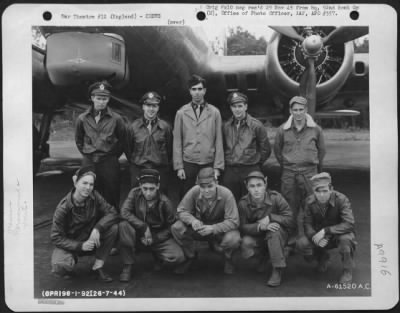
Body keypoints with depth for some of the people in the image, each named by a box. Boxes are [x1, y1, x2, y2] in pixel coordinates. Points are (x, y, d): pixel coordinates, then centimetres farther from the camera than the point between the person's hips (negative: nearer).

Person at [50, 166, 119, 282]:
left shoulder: (94, 196, -13)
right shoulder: (63, 207, -23)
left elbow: (112, 213, -15)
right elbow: (56, 237, -18)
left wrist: (97, 229, -31)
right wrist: (80, 246, -29)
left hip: (91, 239, 4)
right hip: (69, 244, -3)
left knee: (113, 227, -22)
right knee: (60, 268, -33)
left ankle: (98, 267, -9)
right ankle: (72, 260, 6)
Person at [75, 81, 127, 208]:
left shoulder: (116, 119, -2)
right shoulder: (82, 119, 3)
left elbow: (122, 140, 7)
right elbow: (78, 140, 17)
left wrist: (113, 155, 6)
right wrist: (86, 154, 12)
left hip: (109, 162, -2)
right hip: (88, 162, 2)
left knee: (111, 196, 3)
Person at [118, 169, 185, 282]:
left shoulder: (164, 202, -14)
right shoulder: (135, 193, -12)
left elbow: (170, 227, -5)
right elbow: (124, 212, -21)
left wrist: (154, 238, -16)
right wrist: (144, 227, -25)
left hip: (159, 237, 0)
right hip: (139, 235, 0)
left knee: (178, 257, -25)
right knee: (124, 226, -32)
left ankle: (158, 255, 13)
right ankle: (127, 266, -15)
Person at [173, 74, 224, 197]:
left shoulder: (214, 112, 4)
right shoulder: (181, 113, 4)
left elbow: (219, 141, 3)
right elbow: (177, 142, 5)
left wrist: (218, 167, -1)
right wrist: (179, 166, -1)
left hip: (209, 163, 0)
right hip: (188, 164, 0)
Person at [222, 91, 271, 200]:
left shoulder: (256, 125, -2)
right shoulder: (226, 126, 7)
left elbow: (266, 149, 4)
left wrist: (256, 163, 6)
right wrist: (227, 162, 10)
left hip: (250, 171, -3)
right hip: (230, 171, 3)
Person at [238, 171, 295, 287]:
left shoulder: (275, 197, -17)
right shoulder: (243, 203, -12)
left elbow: (291, 220, -19)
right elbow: (242, 227, -17)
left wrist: (270, 217, -30)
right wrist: (260, 227, -36)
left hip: (278, 237, -1)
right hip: (257, 237, 1)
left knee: (275, 226, -35)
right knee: (246, 244, -31)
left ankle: (278, 270, -23)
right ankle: (262, 256, 9)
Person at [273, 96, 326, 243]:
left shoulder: (315, 129, 0)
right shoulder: (283, 130, 1)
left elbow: (321, 150, 13)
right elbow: (277, 149, 14)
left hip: (309, 172, -1)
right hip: (288, 173, 1)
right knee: (290, 205, 7)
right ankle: (292, 234, 18)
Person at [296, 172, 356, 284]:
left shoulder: (341, 199, -25)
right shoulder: (310, 201, -13)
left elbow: (349, 224, -34)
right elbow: (307, 224, -10)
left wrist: (325, 231, -40)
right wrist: (315, 237, -32)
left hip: (338, 234, -3)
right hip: (319, 236, 3)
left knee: (346, 239, -38)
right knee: (301, 244, -23)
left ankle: (347, 271, -8)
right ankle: (323, 257, 12)